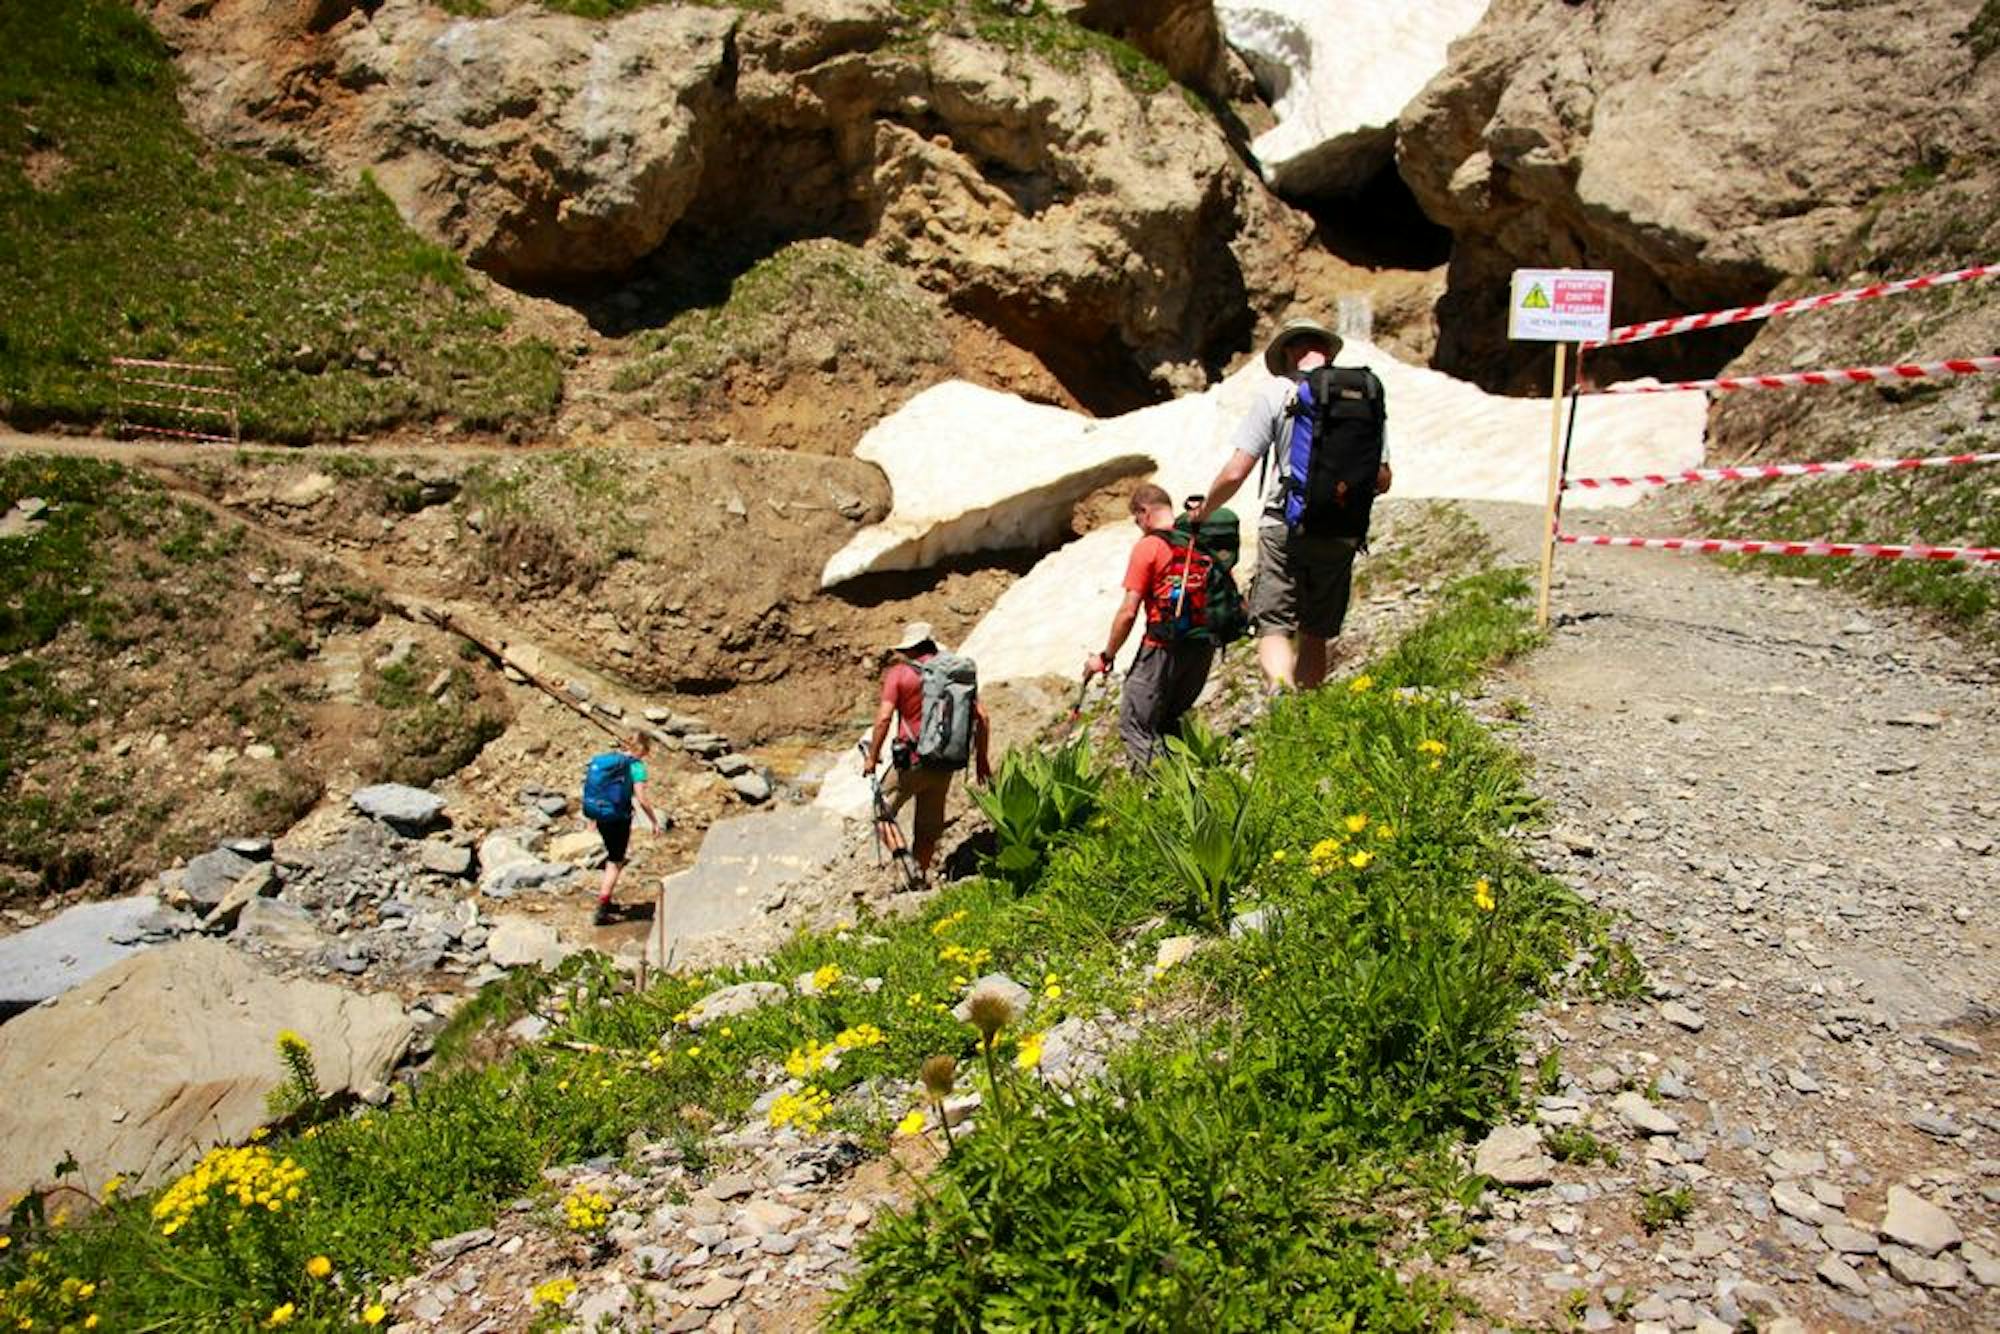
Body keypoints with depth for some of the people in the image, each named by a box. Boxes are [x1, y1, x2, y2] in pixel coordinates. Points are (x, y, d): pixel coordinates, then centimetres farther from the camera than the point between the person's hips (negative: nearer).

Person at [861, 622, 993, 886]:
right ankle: (921, 875, 24)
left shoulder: (899, 674, -6)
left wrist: (872, 757, -5)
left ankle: (903, 856, -8)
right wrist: (981, 757, 13)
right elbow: (981, 717, 4)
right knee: (929, 825, 18)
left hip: (912, 762, -5)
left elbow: (884, 718, -15)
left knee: (883, 810, 12)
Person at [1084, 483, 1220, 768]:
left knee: (1134, 727, 0)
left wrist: (1105, 657, 0)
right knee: (1169, 721, 22)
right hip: (1204, 646, 7)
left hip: (1164, 649, -7)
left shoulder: (1147, 547, -9)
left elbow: (1128, 612, -11)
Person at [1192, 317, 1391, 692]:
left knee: (1273, 627, -4)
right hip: (1341, 534, 4)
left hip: (1286, 527, -4)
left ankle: (1281, 694, -30)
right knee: (1316, 636, 15)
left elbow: (1235, 473, -7)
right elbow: (1382, 481, 6)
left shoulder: (1277, 393, -4)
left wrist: (1202, 513, 10)